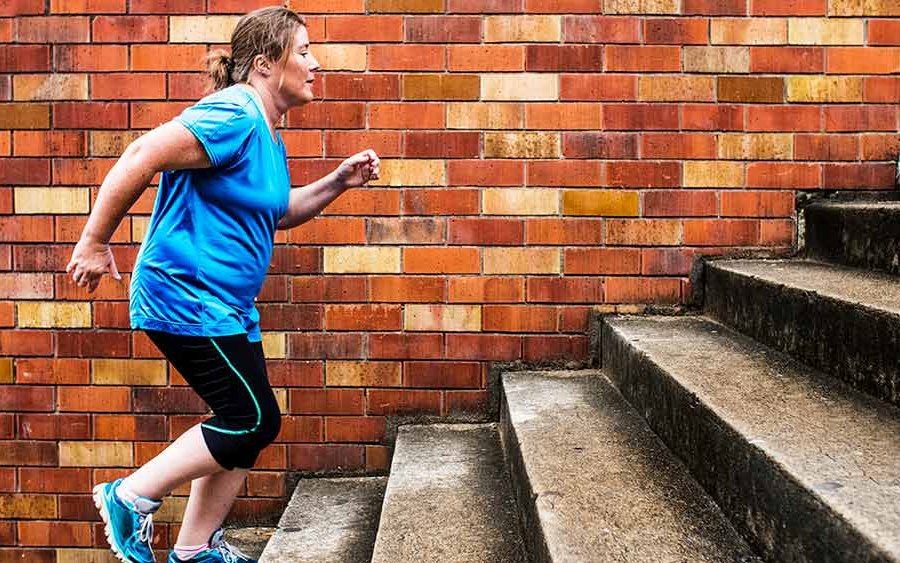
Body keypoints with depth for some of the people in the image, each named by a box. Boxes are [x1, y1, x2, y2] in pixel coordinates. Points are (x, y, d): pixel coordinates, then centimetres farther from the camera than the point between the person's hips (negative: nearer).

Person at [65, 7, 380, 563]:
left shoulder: (267, 131, 13)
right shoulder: (234, 116, -19)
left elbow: (278, 211, 24)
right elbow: (140, 158, -24)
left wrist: (339, 181, 11)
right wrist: (94, 244, -19)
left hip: (226, 306, 10)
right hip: (187, 298, -10)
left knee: (245, 424, 12)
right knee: (255, 420, -7)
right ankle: (131, 496, 7)